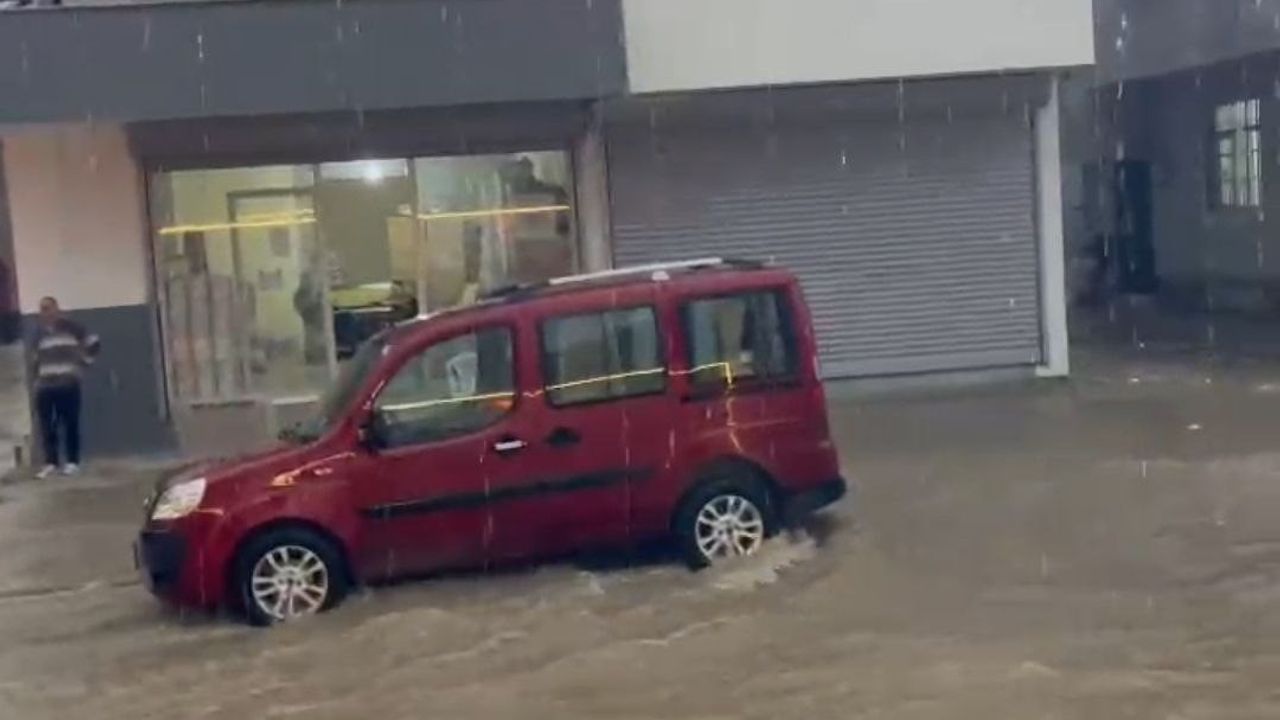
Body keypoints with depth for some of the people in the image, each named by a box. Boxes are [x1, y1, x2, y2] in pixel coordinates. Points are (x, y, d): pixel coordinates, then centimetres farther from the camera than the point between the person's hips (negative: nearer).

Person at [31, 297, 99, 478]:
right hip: (45, 385, 5)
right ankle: (51, 462, 8)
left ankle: (73, 462, 6)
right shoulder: (39, 333, 14)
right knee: (46, 426, 1)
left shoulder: (71, 327, -2)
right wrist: (36, 373, 17)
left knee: (70, 424, -3)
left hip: (68, 383, -4)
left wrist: (82, 363, 0)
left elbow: (92, 344, 3)